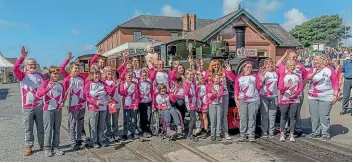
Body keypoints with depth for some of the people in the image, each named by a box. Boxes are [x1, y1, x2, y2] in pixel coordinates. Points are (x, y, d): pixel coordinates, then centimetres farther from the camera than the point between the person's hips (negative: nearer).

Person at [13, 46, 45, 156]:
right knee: (28, 129, 7)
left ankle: (42, 144, 25)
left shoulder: (40, 75, 6)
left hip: (39, 106, 2)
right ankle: (28, 146, 19)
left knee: (41, 127, 11)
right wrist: (22, 57, -30)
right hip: (27, 108, -2)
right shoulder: (22, 76, -2)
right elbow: (15, 68, -20)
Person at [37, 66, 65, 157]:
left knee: (57, 129, 8)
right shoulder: (45, 82, -3)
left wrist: (62, 103, -1)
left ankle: (55, 147, 18)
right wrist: (48, 88, -29)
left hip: (58, 110, 4)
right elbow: (39, 94, -16)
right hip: (48, 109, -4)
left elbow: (63, 97, 19)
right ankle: (47, 148, 8)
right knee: (48, 129, -2)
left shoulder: (61, 85, 10)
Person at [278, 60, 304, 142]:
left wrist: (295, 93, -11)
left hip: (295, 99, 2)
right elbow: (280, 87, -5)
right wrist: (287, 87, -23)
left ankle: (291, 134, 12)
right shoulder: (283, 76, 2)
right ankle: (282, 134, 15)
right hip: (284, 99, -2)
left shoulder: (297, 76, 11)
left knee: (293, 117, 4)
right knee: (283, 117, 4)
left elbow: (301, 88, 5)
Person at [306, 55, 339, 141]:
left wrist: (335, 95, -6)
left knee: (324, 116, -2)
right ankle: (316, 132, 21)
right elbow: (307, 77, -12)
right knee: (314, 115, 8)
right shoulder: (312, 69, 7)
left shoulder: (330, 70, -1)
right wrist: (315, 72, -28)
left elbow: (335, 83, -1)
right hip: (312, 97, 4)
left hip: (326, 97, -3)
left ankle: (325, 133, 11)